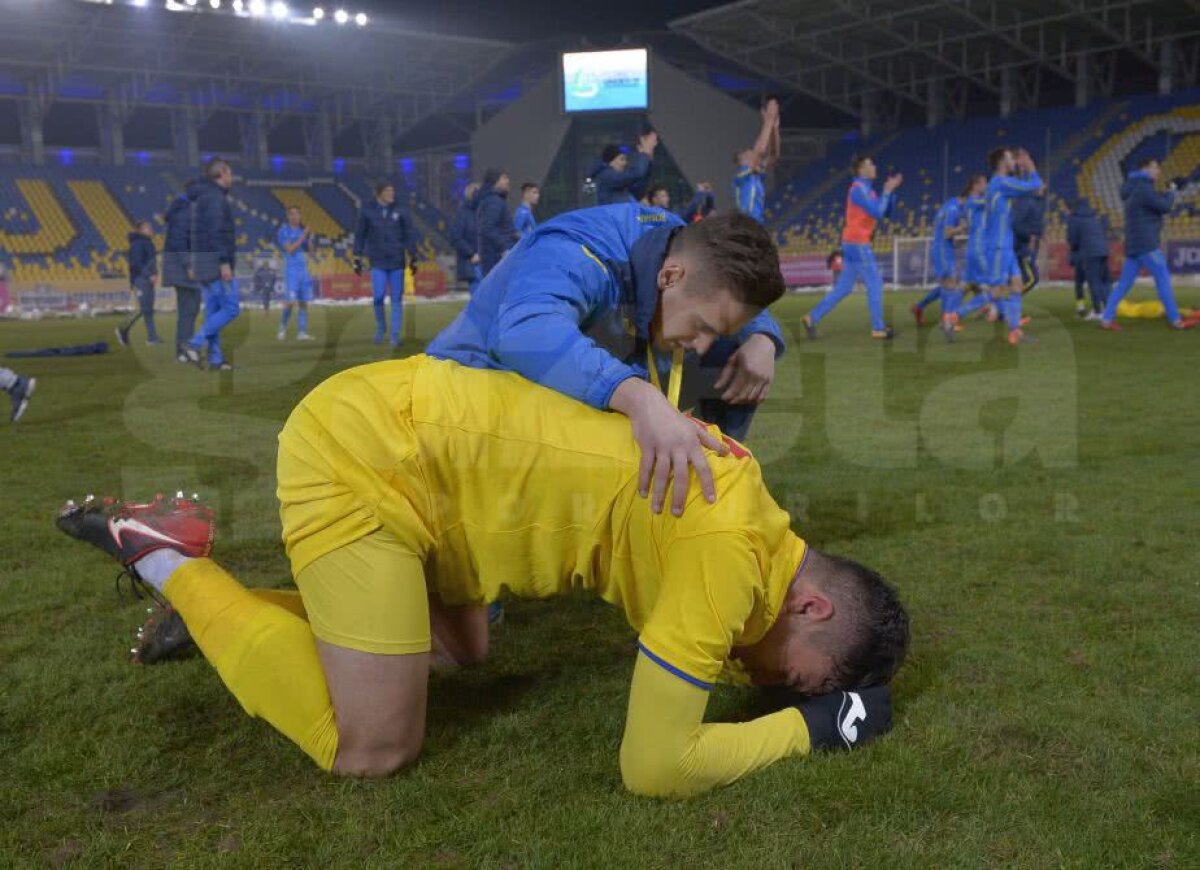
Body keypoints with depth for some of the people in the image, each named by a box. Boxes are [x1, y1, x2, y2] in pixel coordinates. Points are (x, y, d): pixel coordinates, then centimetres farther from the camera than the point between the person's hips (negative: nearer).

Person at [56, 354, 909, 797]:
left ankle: (219, 599, 24)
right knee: (375, 748, -3)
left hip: (401, 420, 9)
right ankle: (167, 557, 6)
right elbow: (654, 766, -16)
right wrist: (811, 722, -4)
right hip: (360, 454, -9)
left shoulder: (746, 515, 8)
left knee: (465, 650, 23)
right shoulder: (729, 555, -19)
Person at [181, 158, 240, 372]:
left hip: (202, 260, 10)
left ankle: (215, 359, 8)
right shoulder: (215, 197, -11)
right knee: (231, 308, -9)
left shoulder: (203, 197, 20)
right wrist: (225, 262, -24)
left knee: (213, 310, 9)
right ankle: (194, 345, -13)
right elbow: (216, 232, -20)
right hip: (216, 261, -10)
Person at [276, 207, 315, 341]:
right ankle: (283, 327, 10)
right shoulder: (284, 231, -3)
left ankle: (301, 333, 3)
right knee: (290, 301, -12)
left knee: (303, 302, 1)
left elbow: (309, 251, 13)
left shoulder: (302, 230, 11)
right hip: (291, 269, -5)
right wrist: (303, 237, -16)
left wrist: (309, 238, -3)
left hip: (304, 269, 5)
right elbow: (289, 249, -14)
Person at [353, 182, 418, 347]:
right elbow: (360, 235, 7)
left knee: (397, 299, 1)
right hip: (377, 262, -1)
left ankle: (395, 335, 9)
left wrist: (413, 258, 3)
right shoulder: (367, 211, 1)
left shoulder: (400, 211, 2)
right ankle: (380, 328, 17)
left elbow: (409, 234, 6)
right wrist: (357, 258, 6)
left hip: (397, 261, 1)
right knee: (378, 297, -8)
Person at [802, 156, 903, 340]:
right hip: (858, 244, -10)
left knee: (843, 288, 9)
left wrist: (891, 190, 8)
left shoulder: (867, 189, 17)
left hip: (855, 244, 10)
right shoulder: (858, 189, -13)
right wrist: (887, 192, -10)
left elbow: (886, 211, 20)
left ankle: (812, 318, 7)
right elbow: (877, 213, -20)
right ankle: (878, 328, 4)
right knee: (875, 284, -3)